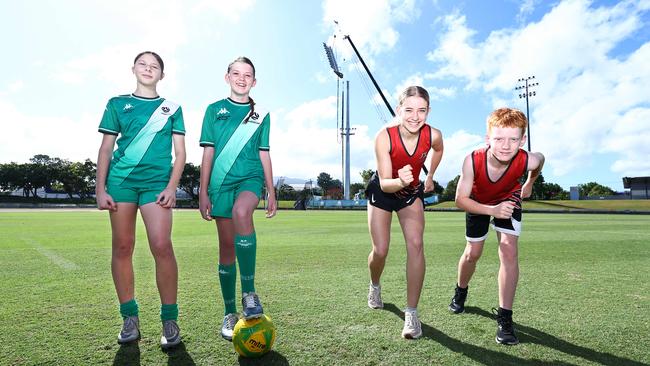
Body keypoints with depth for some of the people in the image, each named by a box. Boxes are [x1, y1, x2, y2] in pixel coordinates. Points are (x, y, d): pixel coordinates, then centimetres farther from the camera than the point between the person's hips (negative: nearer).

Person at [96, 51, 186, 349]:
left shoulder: (172, 108, 13)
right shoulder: (117, 104, 15)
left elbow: (180, 153, 7)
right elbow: (105, 149, 11)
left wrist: (171, 187, -5)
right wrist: (100, 189, 3)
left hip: (157, 182, -2)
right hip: (121, 180, 2)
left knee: (162, 245, -16)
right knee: (122, 247, 2)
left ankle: (170, 320, -5)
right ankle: (129, 318, 13)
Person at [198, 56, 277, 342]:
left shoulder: (261, 115, 11)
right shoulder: (214, 110, 10)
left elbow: (264, 155, 12)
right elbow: (208, 152, 7)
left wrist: (271, 193, 8)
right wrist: (203, 192, 1)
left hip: (250, 178, -1)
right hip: (221, 182, 1)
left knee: (241, 211, -35)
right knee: (226, 247, 3)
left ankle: (249, 292, -26)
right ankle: (230, 313, 17)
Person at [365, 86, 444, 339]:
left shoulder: (433, 135, -23)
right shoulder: (384, 137, -32)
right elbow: (385, 183, -32)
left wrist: (430, 176, 11)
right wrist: (399, 181, -53)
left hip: (412, 193, 2)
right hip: (382, 192, -2)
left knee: (416, 245, -17)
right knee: (380, 251, -4)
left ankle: (411, 313, -7)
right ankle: (375, 286, 33)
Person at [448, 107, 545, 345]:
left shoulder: (527, 160, -35)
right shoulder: (472, 161, -40)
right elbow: (460, 200, -32)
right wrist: (492, 210, -44)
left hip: (509, 200, 1)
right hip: (478, 203, 0)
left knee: (509, 251, -15)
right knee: (472, 253, 9)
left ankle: (504, 317, -4)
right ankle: (460, 293, 40)